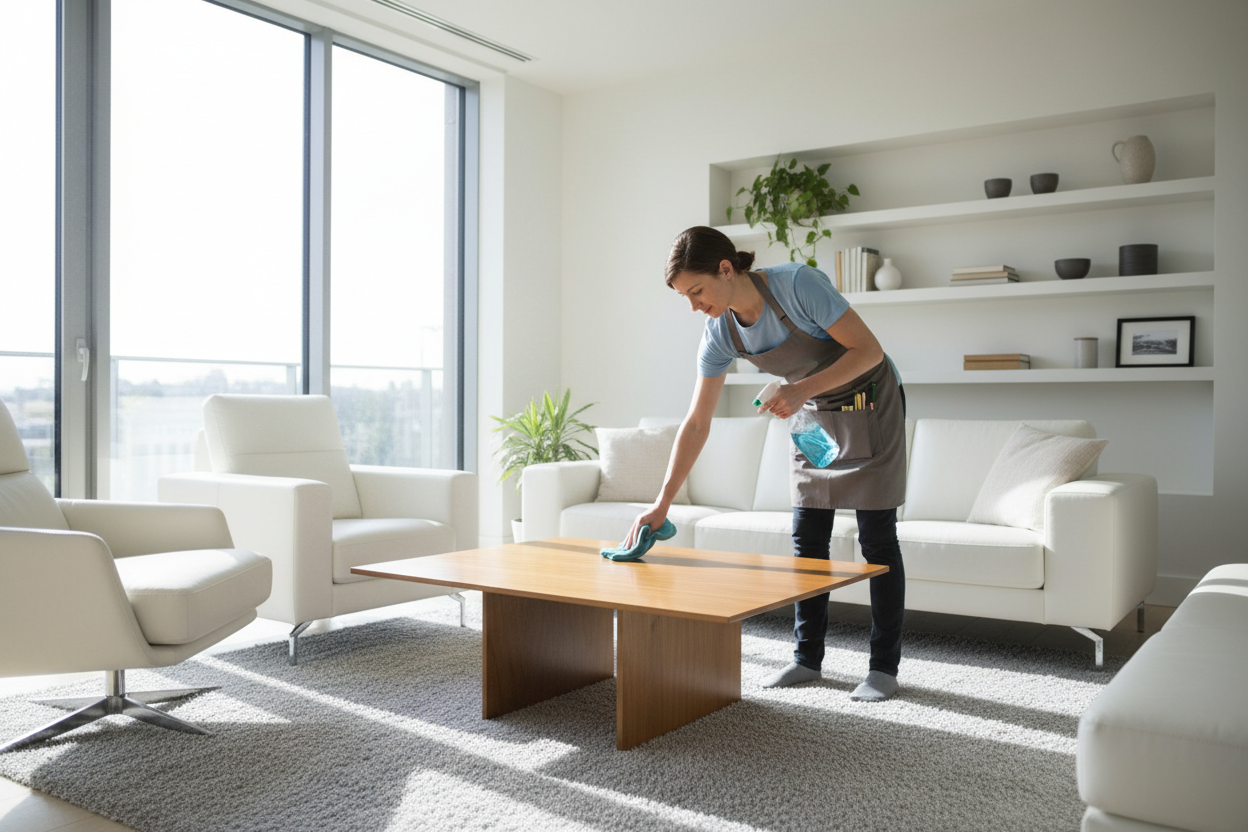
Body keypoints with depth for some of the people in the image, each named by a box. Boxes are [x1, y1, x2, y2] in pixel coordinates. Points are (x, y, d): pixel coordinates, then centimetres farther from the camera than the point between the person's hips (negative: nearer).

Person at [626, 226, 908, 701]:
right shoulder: (720, 334, -12)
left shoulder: (798, 284, -29)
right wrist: (662, 503, -14)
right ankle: (807, 658, 17)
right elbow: (696, 423, -10)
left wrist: (802, 389, -37)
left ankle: (884, 667, 7)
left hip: (871, 403, -5)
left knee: (876, 539, -3)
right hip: (814, 414, 5)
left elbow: (868, 349, -24)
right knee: (807, 538, 4)